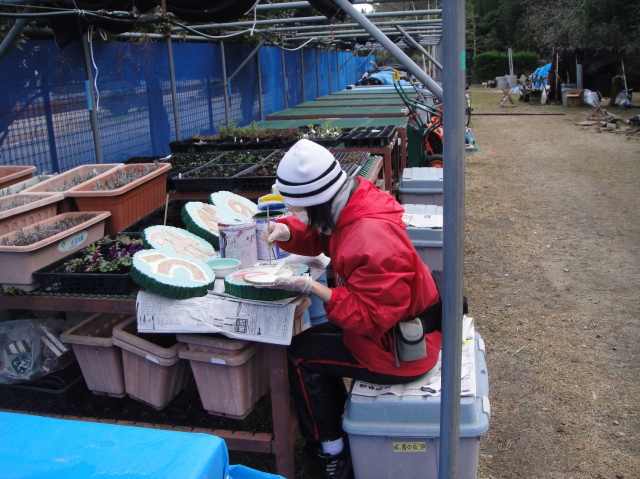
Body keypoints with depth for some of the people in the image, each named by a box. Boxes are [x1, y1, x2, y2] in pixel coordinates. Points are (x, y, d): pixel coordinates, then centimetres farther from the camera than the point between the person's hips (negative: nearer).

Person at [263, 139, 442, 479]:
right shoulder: (353, 201, -7)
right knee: (316, 339, 18)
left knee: (300, 354, -1)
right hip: (381, 322, 9)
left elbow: (370, 317, -30)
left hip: (397, 349, -9)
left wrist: (313, 289, -31)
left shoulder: (373, 241, -34)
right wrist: (286, 231, -9)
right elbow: (320, 237, 10)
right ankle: (337, 425, 34)